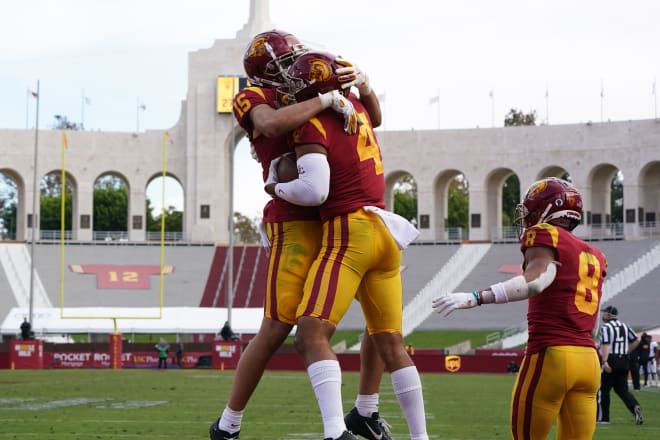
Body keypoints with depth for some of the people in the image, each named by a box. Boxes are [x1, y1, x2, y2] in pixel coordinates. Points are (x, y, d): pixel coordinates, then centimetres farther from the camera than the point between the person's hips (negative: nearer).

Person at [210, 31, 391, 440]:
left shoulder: (307, 101, 19)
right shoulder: (254, 99, -2)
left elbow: (374, 118, 25)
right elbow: (272, 123, -27)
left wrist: (363, 84, 6)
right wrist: (329, 99, -22)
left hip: (340, 222, 8)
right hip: (296, 225, -8)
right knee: (276, 329, -9)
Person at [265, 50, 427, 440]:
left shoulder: (312, 126, -9)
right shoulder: (357, 108, 13)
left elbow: (315, 191, -18)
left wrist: (276, 188, 0)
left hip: (348, 232, -8)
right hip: (385, 232, 8)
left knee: (312, 336, -14)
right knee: (390, 343, 13)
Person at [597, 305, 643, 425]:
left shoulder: (605, 327, -9)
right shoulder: (624, 326, 13)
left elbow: (606, 345, -21)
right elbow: (636, 340, 13)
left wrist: (605, 362, -29)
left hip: (611, 360, -7)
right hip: (624, 361, 7)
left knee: (603, 389, 3)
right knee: (622, 389, 10)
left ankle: (603, 418, 4)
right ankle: (635, 407, -16)